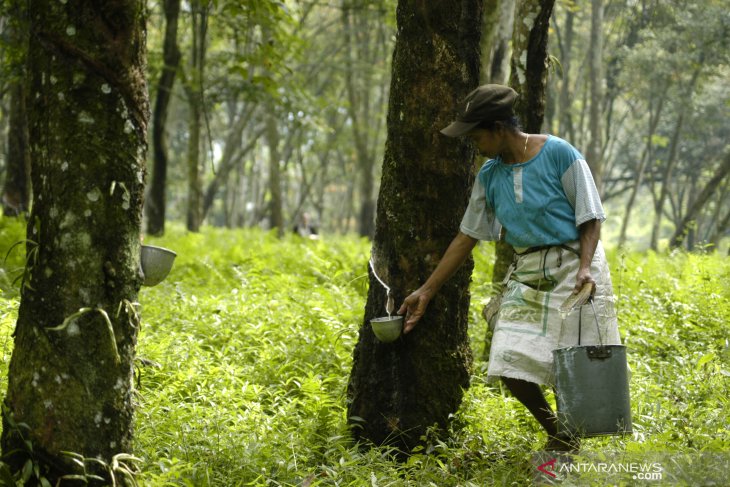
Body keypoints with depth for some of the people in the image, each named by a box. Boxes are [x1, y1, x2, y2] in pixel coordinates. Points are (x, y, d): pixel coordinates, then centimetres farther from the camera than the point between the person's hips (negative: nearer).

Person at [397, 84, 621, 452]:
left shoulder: (559, 154, -10)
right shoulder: (490, 176, 7)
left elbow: (590, 218, -7)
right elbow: (467, 236, 12)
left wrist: (585, 267, -23)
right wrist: (426, 291, 11)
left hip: (572, 266, -5)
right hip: (525, 274, 6)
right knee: (511, 365, -5)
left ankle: (569, 440, 15)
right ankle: (556, 434, 16)